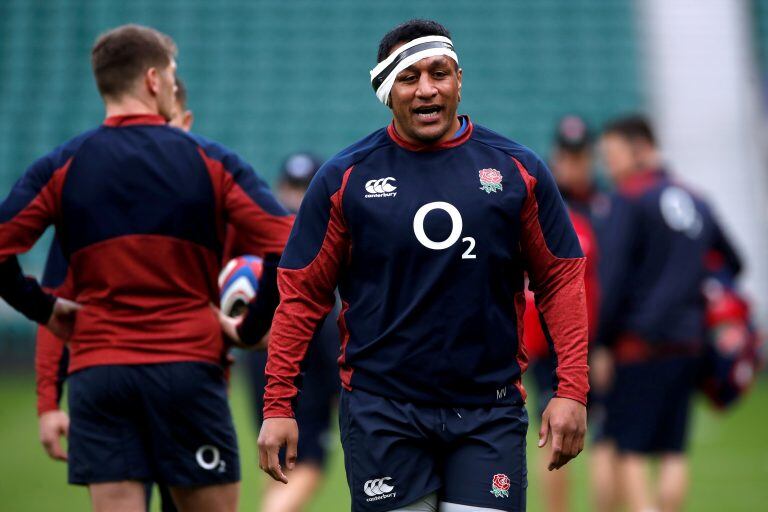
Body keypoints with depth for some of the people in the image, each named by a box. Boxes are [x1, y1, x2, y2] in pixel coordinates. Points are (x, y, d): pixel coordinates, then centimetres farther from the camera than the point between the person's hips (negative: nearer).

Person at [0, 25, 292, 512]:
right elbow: (286, 246, -8)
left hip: (97, 372, 1)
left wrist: (44, 308, 9)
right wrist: (251, 328, 3)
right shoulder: (212, 161, 1)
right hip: (190, 369, -1)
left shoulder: (59, 168, 4)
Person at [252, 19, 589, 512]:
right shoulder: (344, 177, 2)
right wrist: (278, 405, -3)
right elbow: (301, 293, 3)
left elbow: (561, 279, 6)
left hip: (489, 412, 1)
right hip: (382, 411, -1)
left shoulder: (519, 170, 4)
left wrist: (572, 391, -4)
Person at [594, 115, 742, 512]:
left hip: (641, 344, -6)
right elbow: (733, 264, 22)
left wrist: (603, 344, -8)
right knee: (673, 453, 8)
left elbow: (613, 277, -12)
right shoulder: (696, 202, 13)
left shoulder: (629, 199, -6)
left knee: (629, 453, -3)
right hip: (688, 342, 6)